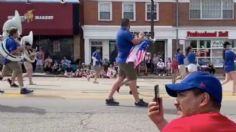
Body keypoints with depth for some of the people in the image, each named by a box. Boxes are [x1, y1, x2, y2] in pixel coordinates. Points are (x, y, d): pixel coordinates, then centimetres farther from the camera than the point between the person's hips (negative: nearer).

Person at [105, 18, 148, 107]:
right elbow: (136, 42, -18)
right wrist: (141, 37, 1)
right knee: (132, 79, -4)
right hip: (126, 60, -10)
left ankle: (109, 98, 12)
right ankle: (137, 101, 3)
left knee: (120, 78, 12)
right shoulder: (126, 33, -17)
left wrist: (138, 38, 9)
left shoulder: (120, 32, 15)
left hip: (122, 59, 10)